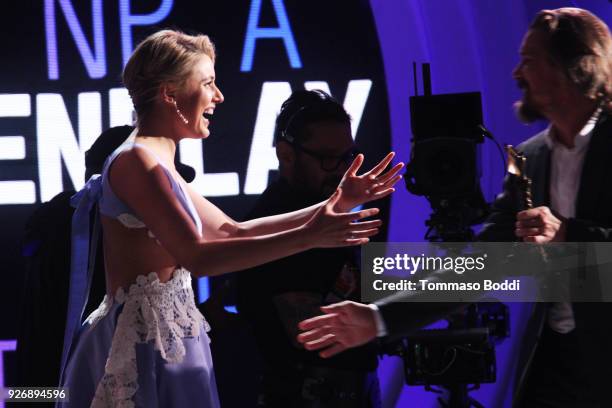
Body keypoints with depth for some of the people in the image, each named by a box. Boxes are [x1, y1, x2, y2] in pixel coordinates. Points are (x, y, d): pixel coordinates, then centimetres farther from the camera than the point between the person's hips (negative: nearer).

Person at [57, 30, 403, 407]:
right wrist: (307, 237, -25)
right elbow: (196, 258, -24)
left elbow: (233, 231, 16)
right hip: (146, 341, -10)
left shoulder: (154, 164, 15)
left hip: (162, 338, 10)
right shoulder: (137, 160, -15)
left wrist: (334, 204, 11)